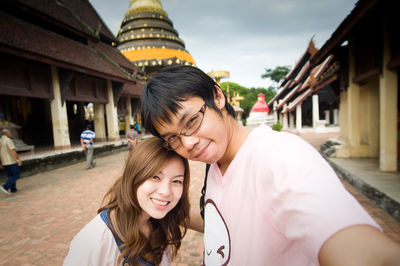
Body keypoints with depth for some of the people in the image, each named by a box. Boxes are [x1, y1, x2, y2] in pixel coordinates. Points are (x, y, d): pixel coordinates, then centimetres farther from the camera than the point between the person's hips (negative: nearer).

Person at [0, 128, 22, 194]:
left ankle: (13, 189, 15)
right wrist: (19, 159, -17)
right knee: (16, 175, 2)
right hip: (11, 161, -8)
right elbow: (13, 151, -23)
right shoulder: (8, 140, -15)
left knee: (10, 176, 15)